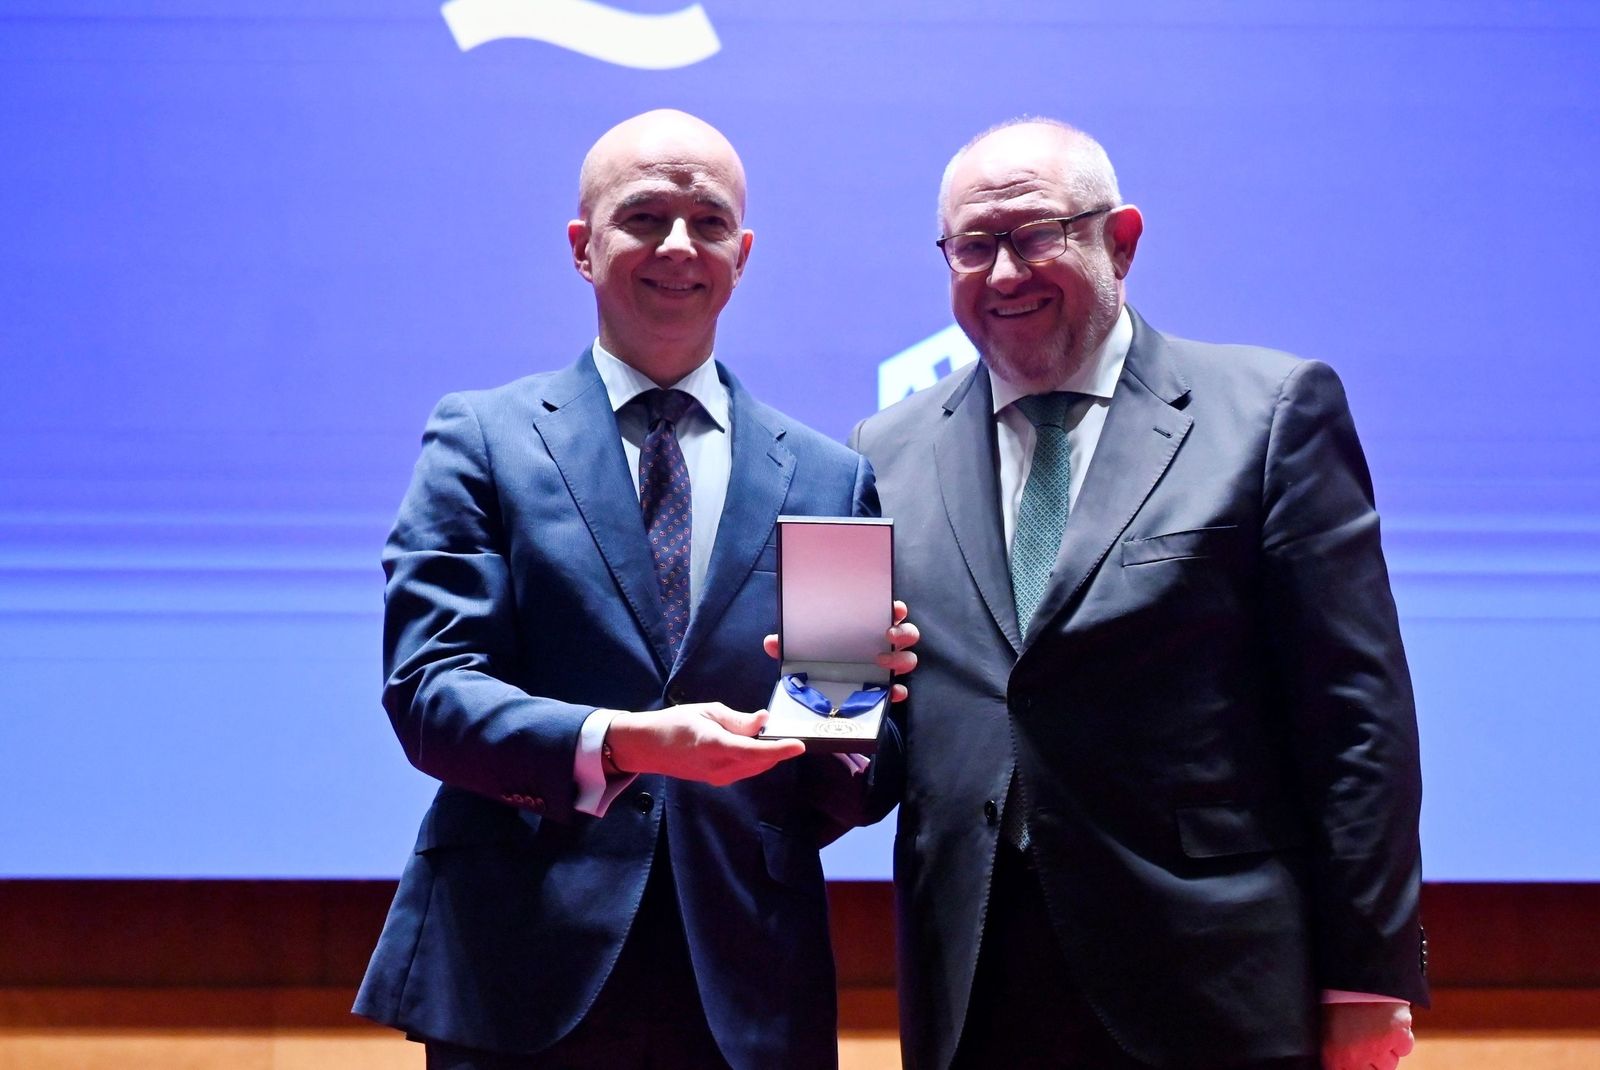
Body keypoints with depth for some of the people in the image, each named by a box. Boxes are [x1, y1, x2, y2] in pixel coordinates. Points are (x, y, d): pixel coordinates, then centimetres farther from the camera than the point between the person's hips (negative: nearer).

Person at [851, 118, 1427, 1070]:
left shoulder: (1271, 410, 0)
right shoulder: (889, 455, 11)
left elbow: (1355, 714, -3)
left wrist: (1370, 978, -7)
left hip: (1211, 992, -3)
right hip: (974, 991, 3)